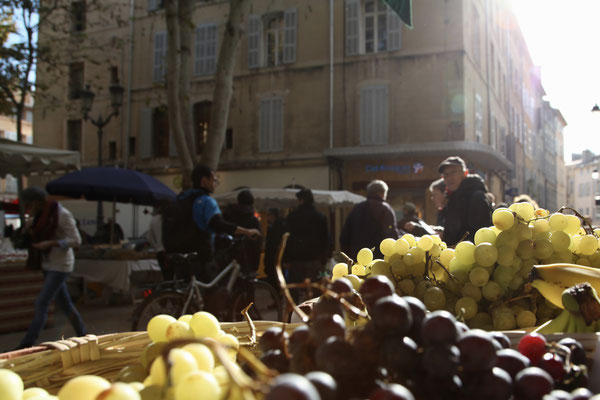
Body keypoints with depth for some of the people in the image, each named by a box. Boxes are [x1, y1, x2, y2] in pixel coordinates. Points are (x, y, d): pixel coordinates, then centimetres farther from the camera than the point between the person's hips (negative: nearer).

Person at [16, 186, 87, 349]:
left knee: (41, 304, -11)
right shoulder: (41, 216, 6)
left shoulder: (63, 214, -18)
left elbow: (76, 241, -18)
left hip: (60, 265, -8)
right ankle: (83, 336, 25)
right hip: (48, 264, 9)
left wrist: (50, 243, -28)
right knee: (64, 304, 13)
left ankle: (26, 345, -7)